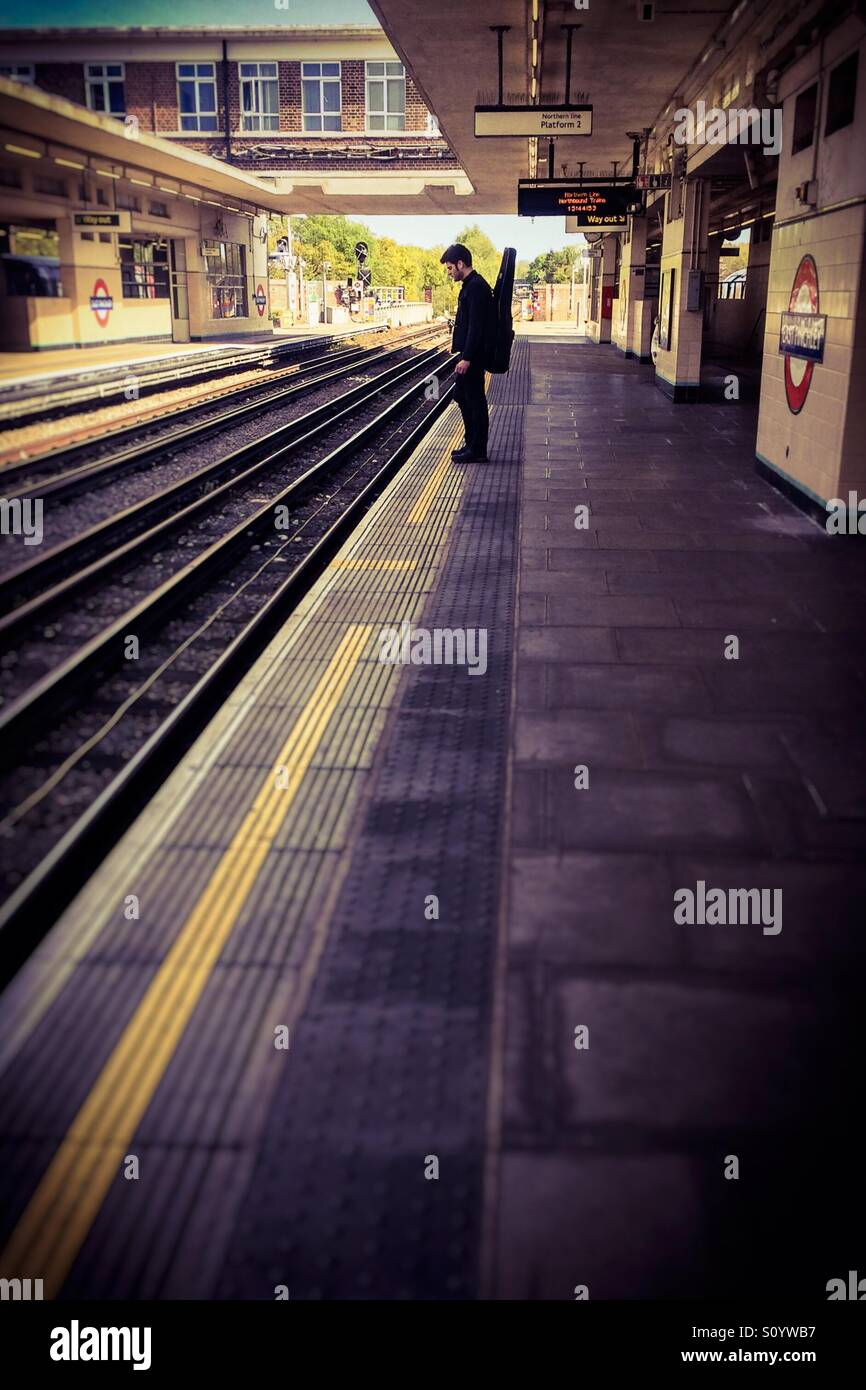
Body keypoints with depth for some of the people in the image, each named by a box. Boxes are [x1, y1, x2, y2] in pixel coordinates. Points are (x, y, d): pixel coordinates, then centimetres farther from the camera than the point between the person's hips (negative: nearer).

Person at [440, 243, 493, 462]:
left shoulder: (476, 287, -17)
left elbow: (476, 326, -22)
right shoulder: (469, 285, 14)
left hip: (473, 356, -11)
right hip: (467, 354, 11)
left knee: (475, 400, -3)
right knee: (461, 396, 17)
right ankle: (472, 444, 25)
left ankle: (478, 451, 4)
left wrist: (466, 358, -24)